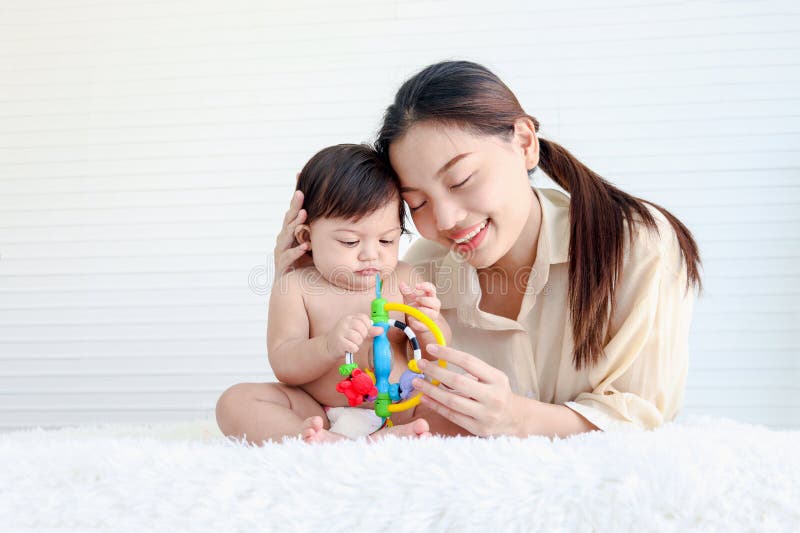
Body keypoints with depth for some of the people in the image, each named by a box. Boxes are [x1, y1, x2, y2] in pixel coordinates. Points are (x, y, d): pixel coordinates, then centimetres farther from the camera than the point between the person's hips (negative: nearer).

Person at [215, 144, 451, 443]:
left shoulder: (402, 279, 3)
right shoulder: (296, 287, -4)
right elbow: (283, 367, -11)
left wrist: (427, 326, -18)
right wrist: (329, 346, -31)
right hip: (314, 414, -1)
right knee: (234, 401, -20)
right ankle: (329, 443, -43)